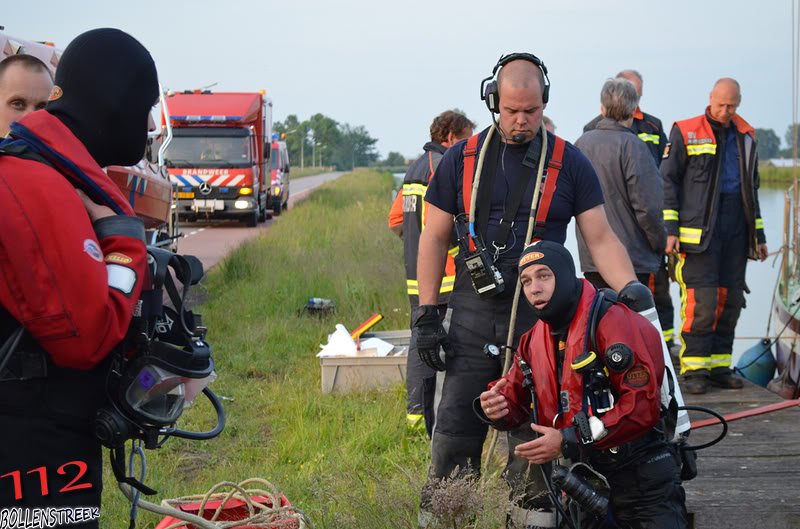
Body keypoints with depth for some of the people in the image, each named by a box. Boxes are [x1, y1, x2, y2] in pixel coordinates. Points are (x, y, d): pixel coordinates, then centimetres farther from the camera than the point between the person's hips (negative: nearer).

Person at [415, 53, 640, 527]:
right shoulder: (463, 159, 7)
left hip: (541, 316, -1)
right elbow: (435, 237, 9)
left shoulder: (570, 164, 4)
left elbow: (601, 239, 1)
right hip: (473, 314, 1)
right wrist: (426, 315, 3)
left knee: (535, 434, 2)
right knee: (455, 428, -1)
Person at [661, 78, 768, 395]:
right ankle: (693, 369, -4)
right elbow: (667, 180, 0)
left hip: (736, 229, 5)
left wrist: (758, 234, 22)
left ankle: (719, 366, 12)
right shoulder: (685, 132, 1)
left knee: (730, 300, 4)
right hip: (699, 230, -5)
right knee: (702, 300, -11)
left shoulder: (745, 136, 17)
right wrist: (670, 228, -8)